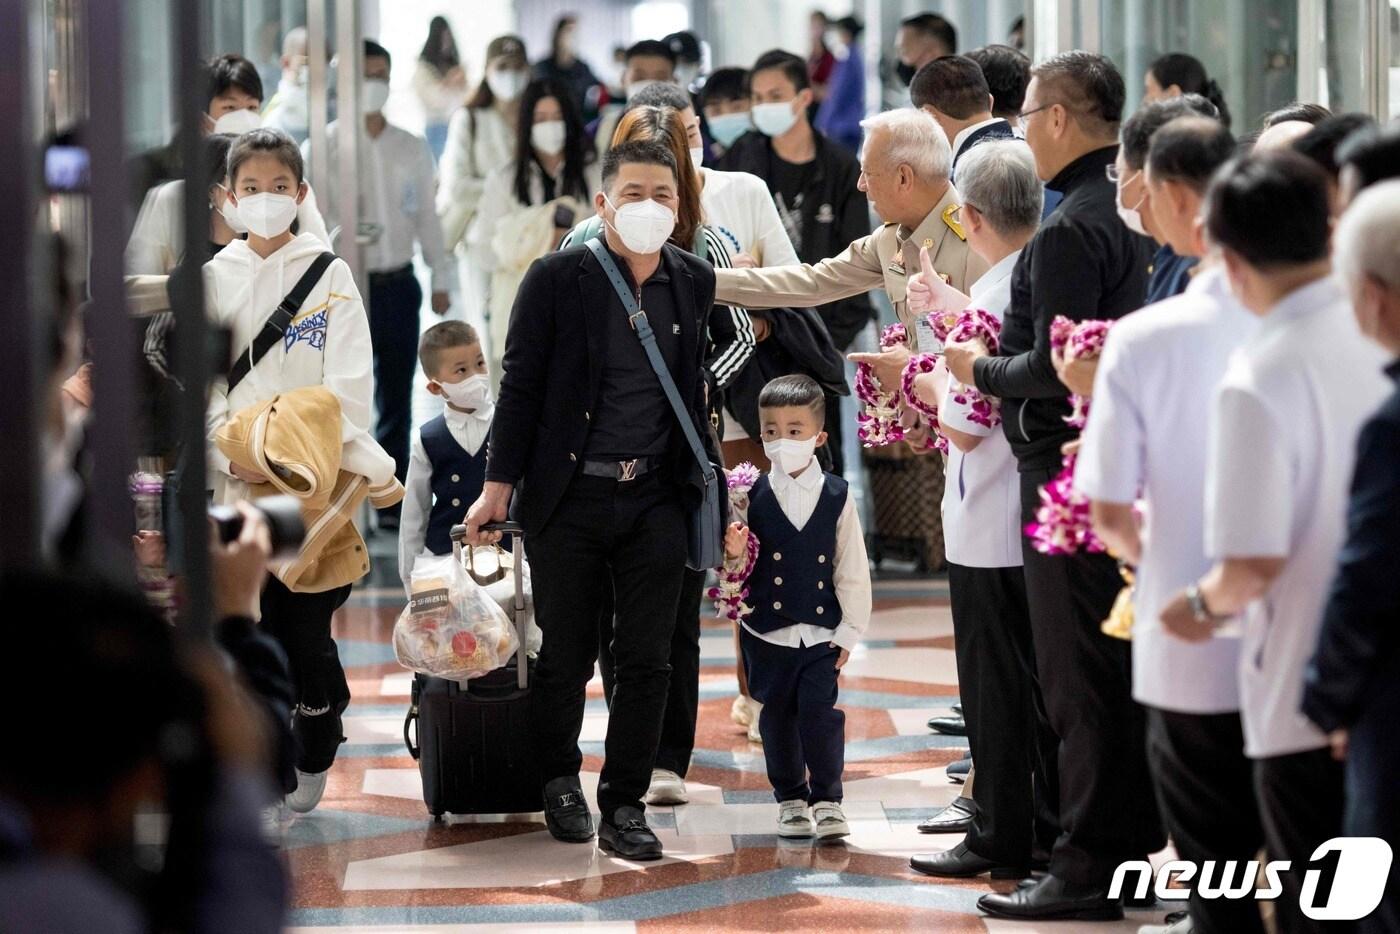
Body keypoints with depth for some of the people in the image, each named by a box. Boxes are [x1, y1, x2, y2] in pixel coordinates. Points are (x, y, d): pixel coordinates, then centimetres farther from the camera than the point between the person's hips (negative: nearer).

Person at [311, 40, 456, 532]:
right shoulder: (324, 147, -4)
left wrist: (441, 278, 15)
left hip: (398, 283, 4)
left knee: (396, 397, 10)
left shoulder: (412, 148, 10)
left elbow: (427, 216, 16)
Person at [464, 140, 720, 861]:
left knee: (647, 660, 0)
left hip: (655, 498, 2)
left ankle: (624, 804, 11)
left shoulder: (695, 281, 5)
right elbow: (521, 385, -3)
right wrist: (498, 487, -4)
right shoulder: (556, 279, -6)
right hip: (569, 497, -2)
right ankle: (559, 781, 30)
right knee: (565, 653, 7)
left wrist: (702, 475, 19)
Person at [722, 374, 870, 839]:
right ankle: (790, 800, 24)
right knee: (777, 715, 10)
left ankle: (827, 800, 7)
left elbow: (852, 569, 1)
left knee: (819, 711, -7)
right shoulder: (752, 497, -3)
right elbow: (738, 572, 3)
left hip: (821, 631, -1)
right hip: (767, 630, 1)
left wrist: (850, 630, -1)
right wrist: (734, 556, -21)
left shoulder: (837, 496, -3)